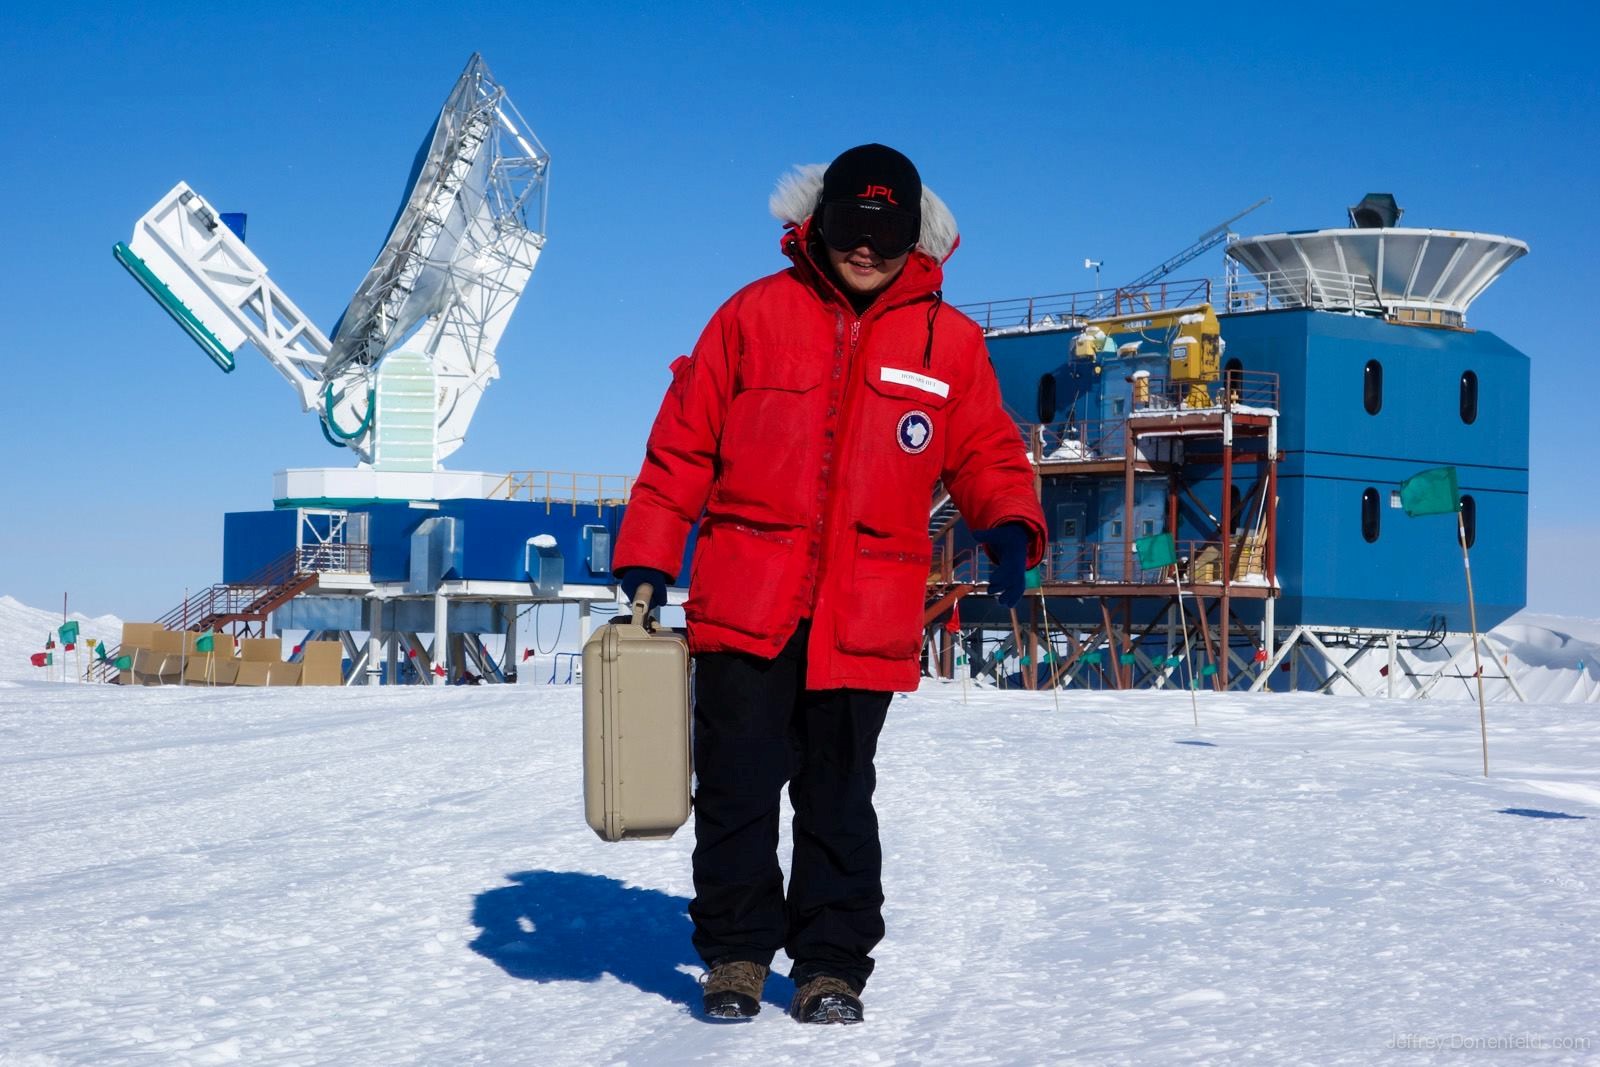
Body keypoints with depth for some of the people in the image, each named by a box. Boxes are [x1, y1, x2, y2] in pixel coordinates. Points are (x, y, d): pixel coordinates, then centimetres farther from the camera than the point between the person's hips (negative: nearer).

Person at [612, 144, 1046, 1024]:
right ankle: (736, 954, 16)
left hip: (866, 615, 1)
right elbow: (684, 440, 6)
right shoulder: (755, 314, 4)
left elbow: (986, 451, 14)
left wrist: (1008, 524, -8)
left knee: (838, 800, 8)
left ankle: (832, 964, 18)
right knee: (736, 788, 2)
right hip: (744, 602, 0)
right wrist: (645, 556, 2)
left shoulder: (949, 340, 7)